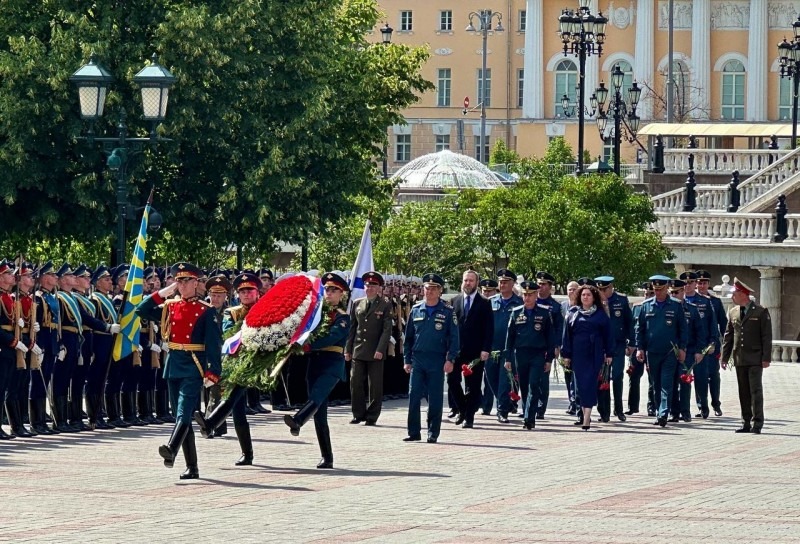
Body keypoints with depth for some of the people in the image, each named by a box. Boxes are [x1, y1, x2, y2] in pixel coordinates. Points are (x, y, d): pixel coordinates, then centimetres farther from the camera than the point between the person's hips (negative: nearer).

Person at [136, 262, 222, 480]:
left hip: (193, 368, -6)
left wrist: (212, 373, -14)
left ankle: (171, 450, -42)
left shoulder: (206, 311, -2)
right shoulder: (169, 306, 12)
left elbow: (214, 344, -6)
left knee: (184, 412, -22)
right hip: (173, 366, 6)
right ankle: (192, 467, 11)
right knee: (182, 417, 7)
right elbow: (141, 311, 6)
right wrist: (163, 293, 1)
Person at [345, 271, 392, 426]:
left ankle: (372, 416, 8)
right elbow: (352, 328, 14)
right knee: (355, 383, 2)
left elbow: (387, 330, -6)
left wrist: (380, 349, -15)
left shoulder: (385, 305, -1)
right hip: (358, 351, 4)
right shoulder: (357, 304, 12)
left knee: (375, 386, 1)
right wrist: (348, 349, 8)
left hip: (376, 353, -4)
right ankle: (358, 414, 12)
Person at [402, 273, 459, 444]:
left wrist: (450, 359, -10)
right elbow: (408, 337, 13)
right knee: (414, 397, -1)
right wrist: (407, 360, 8)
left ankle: (433, 433, 8)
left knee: (435, 399, 1)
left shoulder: (447, 312, 1)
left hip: (437, 361, -3)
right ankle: (414, 432, 5)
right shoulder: (416, 310, 9)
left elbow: (453, 338, -1)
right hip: (417, 359, 3)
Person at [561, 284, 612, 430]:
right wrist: (566, 355, 5)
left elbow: (608, 335, 5)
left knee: (589, 384, -10)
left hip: (594, 355, -3)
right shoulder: (574, 315, 11)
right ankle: (585, 414, 15)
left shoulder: (601, 315, 5)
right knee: (580, 385, 5)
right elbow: (567, 335, 11)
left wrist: (609, 354, 1)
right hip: (578, 355, 3)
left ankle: (587, 418, -15)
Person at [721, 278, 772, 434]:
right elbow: (728, 337, 14)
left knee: (755, 390, -7)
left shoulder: (761, 312, -3)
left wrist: (766, 358, -10)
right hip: (739, 359, 5)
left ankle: (757, 423, -5)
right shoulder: (732, 313, 11)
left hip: (755, 358, -5)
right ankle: (746, 423, 9)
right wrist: (725, 357, 8)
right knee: (743, 392, 6)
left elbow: (767, 337, -5)